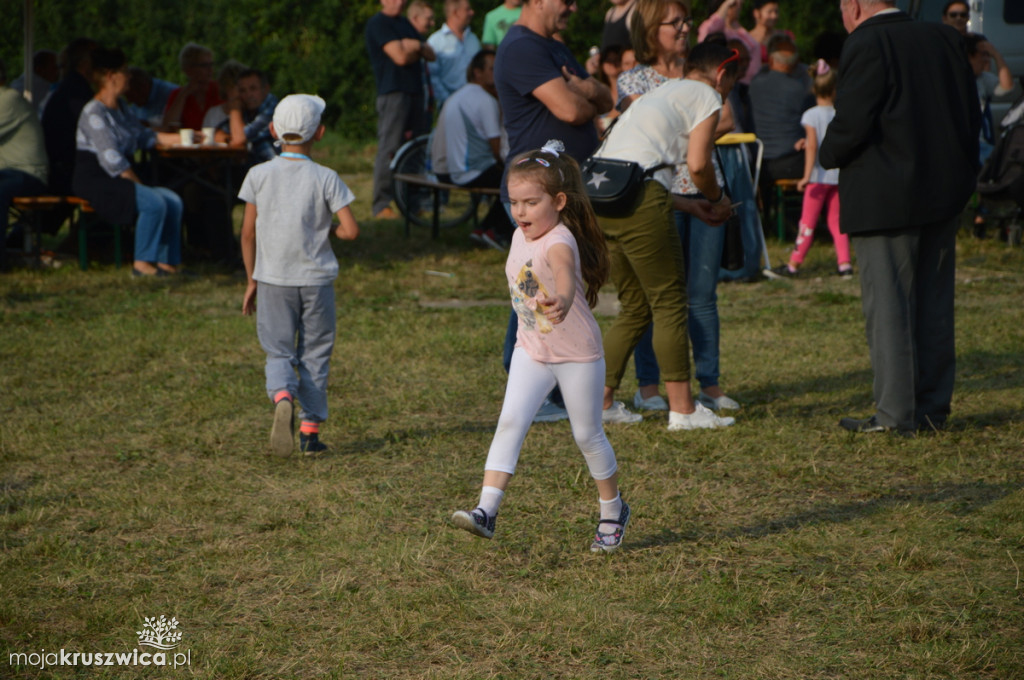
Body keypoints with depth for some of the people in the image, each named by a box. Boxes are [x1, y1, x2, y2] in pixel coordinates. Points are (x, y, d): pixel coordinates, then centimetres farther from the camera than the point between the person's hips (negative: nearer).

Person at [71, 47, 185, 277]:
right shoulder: (94, 112, -13)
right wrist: (139, 185, -17)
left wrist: (179, 138, 22)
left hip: (119, 179, 9)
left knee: (173, 201, -10)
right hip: (95, 180, -9)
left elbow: (143, 136, 28)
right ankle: (141, 264, -19)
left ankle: (165, 261, -9)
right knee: (154, 203, -27)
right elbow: (111, 158, -19)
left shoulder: (120, 108, 16)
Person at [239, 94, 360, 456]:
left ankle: (283, 397, -22)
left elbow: (248, 233, 0)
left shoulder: (258, 175, -3)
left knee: (278, 353, 8)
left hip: (272, 279, 1)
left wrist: (251, 280, 10)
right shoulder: (325, 178, -7)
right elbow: (351, 230, -13)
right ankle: (310, 430, 10)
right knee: (314, 355, 11)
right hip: (316, 279, -1)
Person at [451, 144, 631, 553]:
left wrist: (561, 300, -71)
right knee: (510, 421, -13)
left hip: (577, 354, -6)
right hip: (531, 350, 6)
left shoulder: (559, 242, -26)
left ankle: (613, 512, 30)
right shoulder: (521, 236, -1)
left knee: (587, 435, 8)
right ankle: (486, 510, -18)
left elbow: (564, 271, -51)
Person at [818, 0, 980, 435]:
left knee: (888, 305, -1)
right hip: (943, 193, 7)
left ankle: (896, 413, 0)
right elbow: (972, 114, 11)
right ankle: (933, 407, 18)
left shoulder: (865, 45, -13)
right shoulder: (945, 39, 8)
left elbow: (852, 123, -18)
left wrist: (828, 155, 1)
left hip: (884, 198, -7)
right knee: (934, 303, 13)